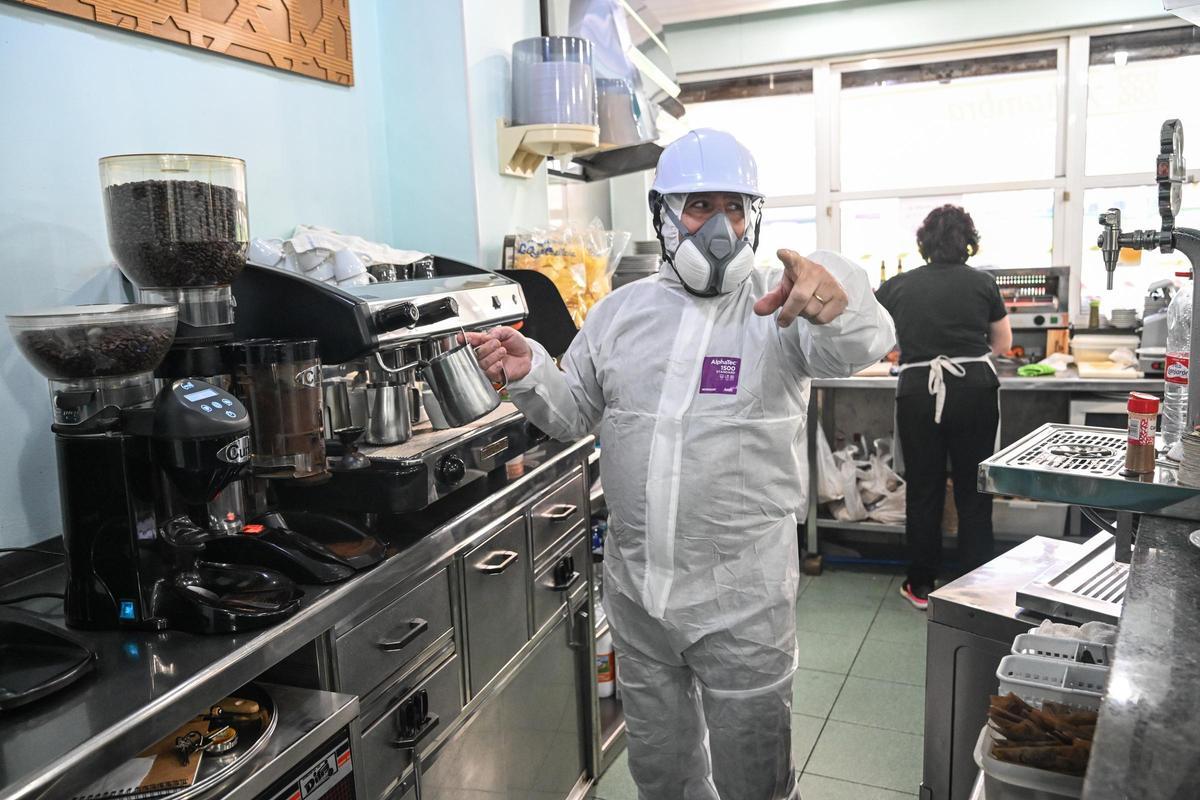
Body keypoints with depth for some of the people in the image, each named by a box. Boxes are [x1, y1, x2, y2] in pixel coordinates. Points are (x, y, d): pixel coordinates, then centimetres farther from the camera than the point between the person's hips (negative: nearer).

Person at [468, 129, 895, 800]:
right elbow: (573, 415, 10)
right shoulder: (622, 311, 5)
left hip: (743, 594, -3)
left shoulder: (778, 306, -7)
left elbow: (861, 345, -26)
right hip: (635, 586, 4)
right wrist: (530, 374, -10)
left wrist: (837, 302, -48)